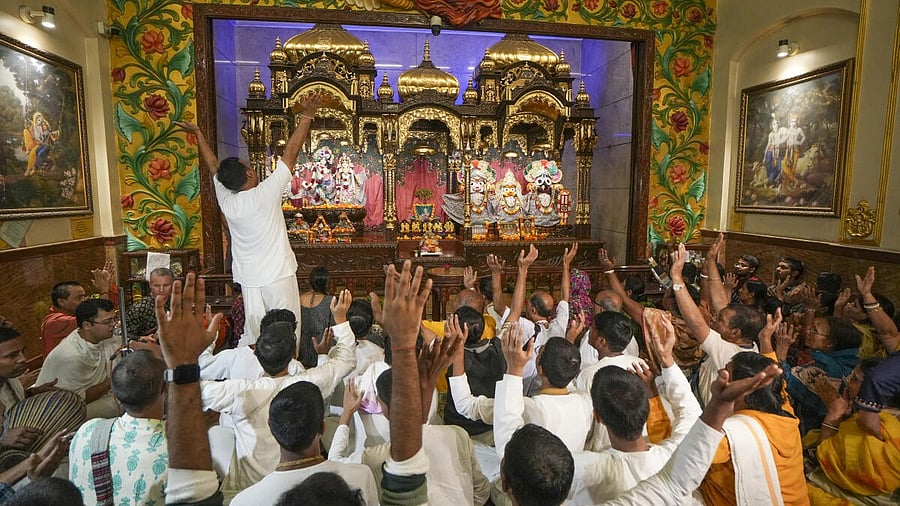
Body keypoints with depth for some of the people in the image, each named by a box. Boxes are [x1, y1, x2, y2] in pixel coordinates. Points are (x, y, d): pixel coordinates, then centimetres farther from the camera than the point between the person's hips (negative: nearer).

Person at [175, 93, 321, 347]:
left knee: (251, 334, 12)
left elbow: (214, 165, 16)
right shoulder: (266, 194, -14)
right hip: (278, 276, -5)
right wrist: (306, 116, -6)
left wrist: (197, 133, 30)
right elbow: (290, 153, -11)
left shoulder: (226, 201, 0)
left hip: (249, 279, 5)